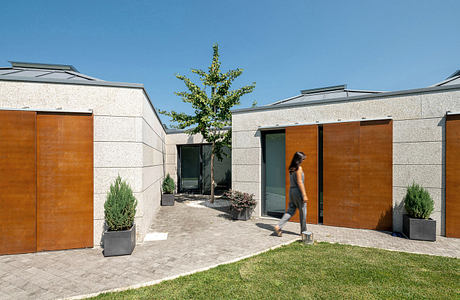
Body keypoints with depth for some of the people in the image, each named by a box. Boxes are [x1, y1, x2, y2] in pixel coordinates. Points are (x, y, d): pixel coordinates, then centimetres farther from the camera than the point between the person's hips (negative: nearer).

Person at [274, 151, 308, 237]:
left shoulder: (291, 168, 11)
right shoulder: (299, 168, -13)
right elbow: (299, 182, -17)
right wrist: (304, 195, -16)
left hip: (291, 190, 7)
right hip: (298, 191, -7)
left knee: (290, 211, 8)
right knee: (303, 212, 9)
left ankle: (279, 226, -4)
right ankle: (303, 231, 22)